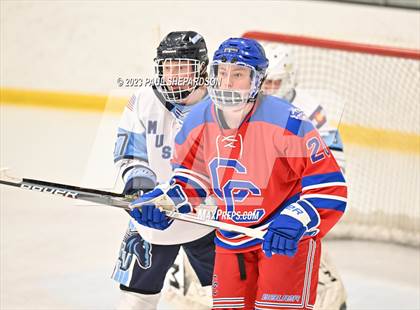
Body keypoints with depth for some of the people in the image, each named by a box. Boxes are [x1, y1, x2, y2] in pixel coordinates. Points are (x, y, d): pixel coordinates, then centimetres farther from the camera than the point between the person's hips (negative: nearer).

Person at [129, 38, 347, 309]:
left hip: (288, 237, -6)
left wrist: (296, 221, -34)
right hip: (232, 236, 6)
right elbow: (191, 177, 11)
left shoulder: (287, 122, -24)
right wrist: (163, 202, -7)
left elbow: (330, 186, -23)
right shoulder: (199, 120, -5)